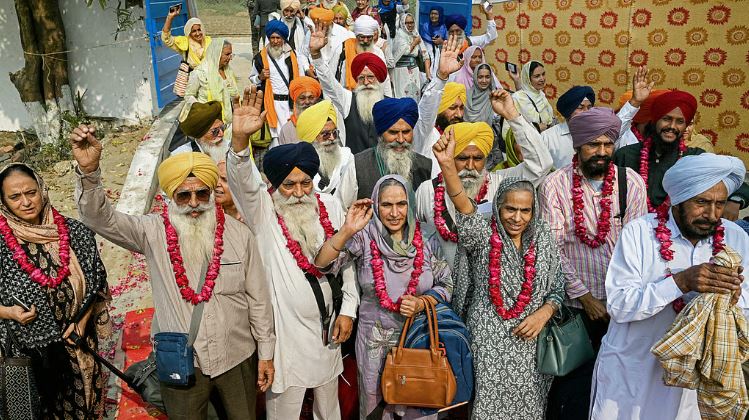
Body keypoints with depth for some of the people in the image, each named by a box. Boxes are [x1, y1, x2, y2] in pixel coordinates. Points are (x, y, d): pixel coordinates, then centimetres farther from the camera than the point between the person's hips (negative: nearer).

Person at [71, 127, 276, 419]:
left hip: (237, 359, 1)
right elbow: (99, 218, -21)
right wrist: (88, 171, -39)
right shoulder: (153, 232, -10)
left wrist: (266, 353, 2)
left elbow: (258, 298, -3)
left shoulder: (239, 234, -9)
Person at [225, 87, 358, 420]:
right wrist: (240, 138, -48)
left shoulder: (330, 206, 0)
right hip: (285, 328, -4)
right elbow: (241, 178, -30)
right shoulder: (262, 210, -10)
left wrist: (348, 310, 3)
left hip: (327, 323, 4)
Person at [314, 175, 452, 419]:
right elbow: (321, 263, -19)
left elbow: (446, 285, 3)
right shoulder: (364, 237, -10)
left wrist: (421, 303, -15)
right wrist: (347, 231, -31)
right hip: (375, 341, -1)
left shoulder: (425, 241, -6)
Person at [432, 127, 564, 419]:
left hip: (529, 343, 3)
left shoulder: (543, 243, 4)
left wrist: (543, 313, -11)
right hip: (487, 345, -3)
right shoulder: (483, 236, -7)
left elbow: (557, 289, 10)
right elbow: (465, 209, -26)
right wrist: (447, 164, -42)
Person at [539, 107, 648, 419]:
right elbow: (554, 247, -9)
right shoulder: (555, 185, -7)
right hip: (574, 303, -2)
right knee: (572, 375, 7)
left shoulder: (632, 183, -1)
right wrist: (584, 296, -10)